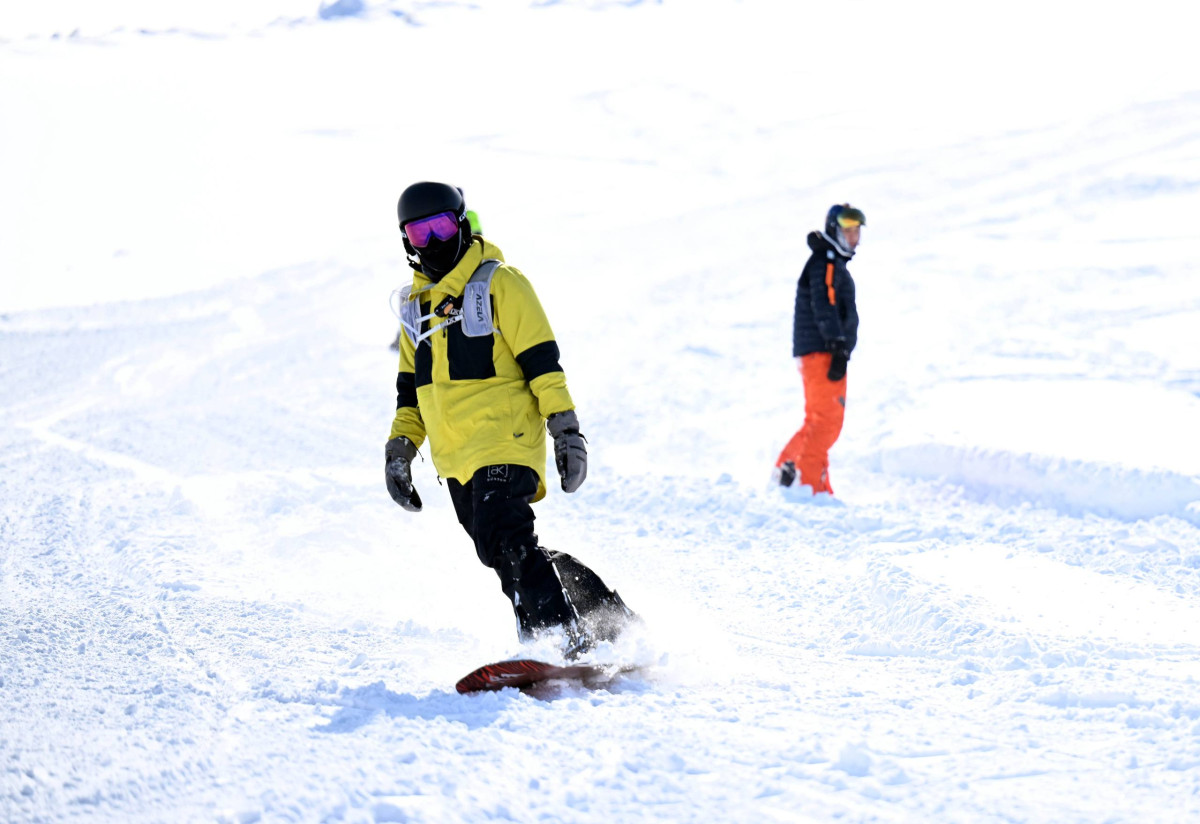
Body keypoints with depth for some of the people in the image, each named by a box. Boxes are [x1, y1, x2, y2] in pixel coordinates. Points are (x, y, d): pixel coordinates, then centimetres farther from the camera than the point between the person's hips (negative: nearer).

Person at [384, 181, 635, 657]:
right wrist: (400, 447, 15)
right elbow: (412, 387, 24)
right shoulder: (416, 305, 16)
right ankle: (607, 619, 15)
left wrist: (565, 428, -14)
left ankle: (570, 643, -18)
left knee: (505, 542, -23)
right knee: (504, 554, 6)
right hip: (456, 458, 7)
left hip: (507, 442, -7)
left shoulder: (498, 285, -4)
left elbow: (541, 361, -9)